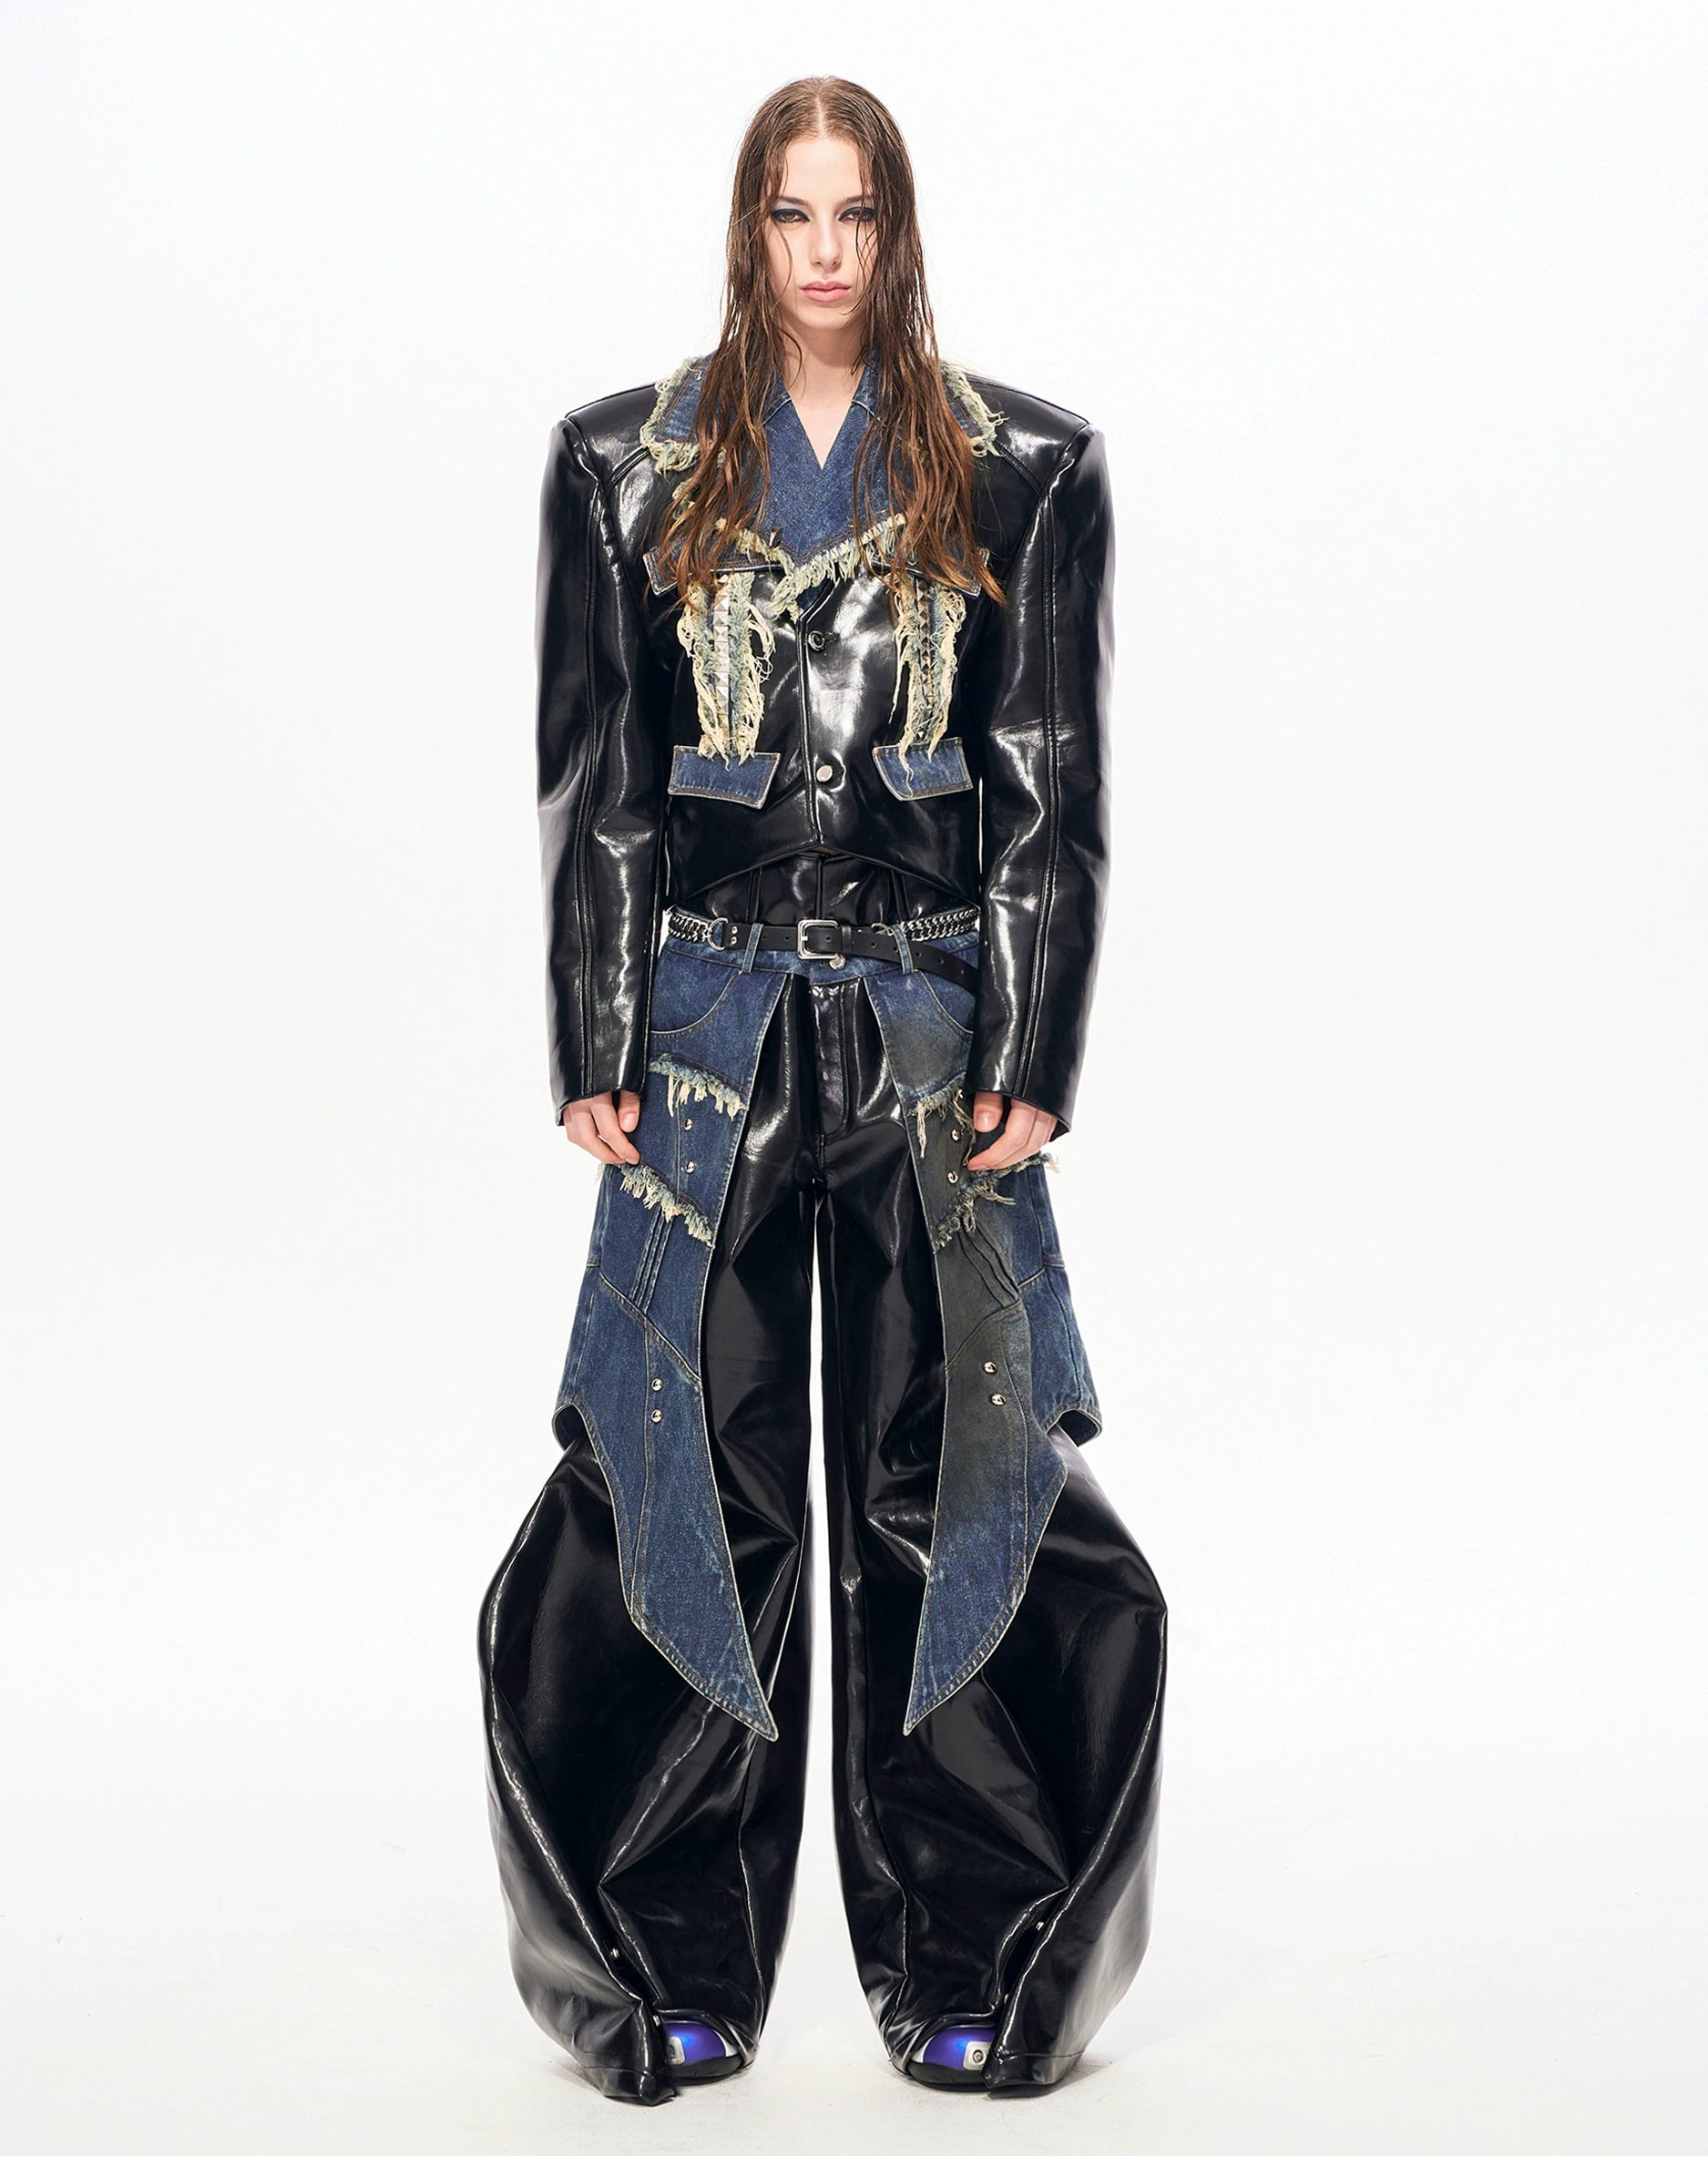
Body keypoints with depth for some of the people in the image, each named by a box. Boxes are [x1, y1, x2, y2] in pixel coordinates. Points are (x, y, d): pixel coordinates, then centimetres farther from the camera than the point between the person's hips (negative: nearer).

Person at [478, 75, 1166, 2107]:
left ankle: (964, 1976, 13)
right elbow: (592, 777, 6)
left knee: (945, 1479, 1)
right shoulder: (626, 466, 7)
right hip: (712, 1015, 1)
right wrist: (594, 1052, -1)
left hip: (936, 1021, 0)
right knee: (690, 1481, 0)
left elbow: (1051, 785, 3)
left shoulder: (1024, 472, 5)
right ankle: (679, 1973, 13)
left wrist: (1032, 1062, -4)